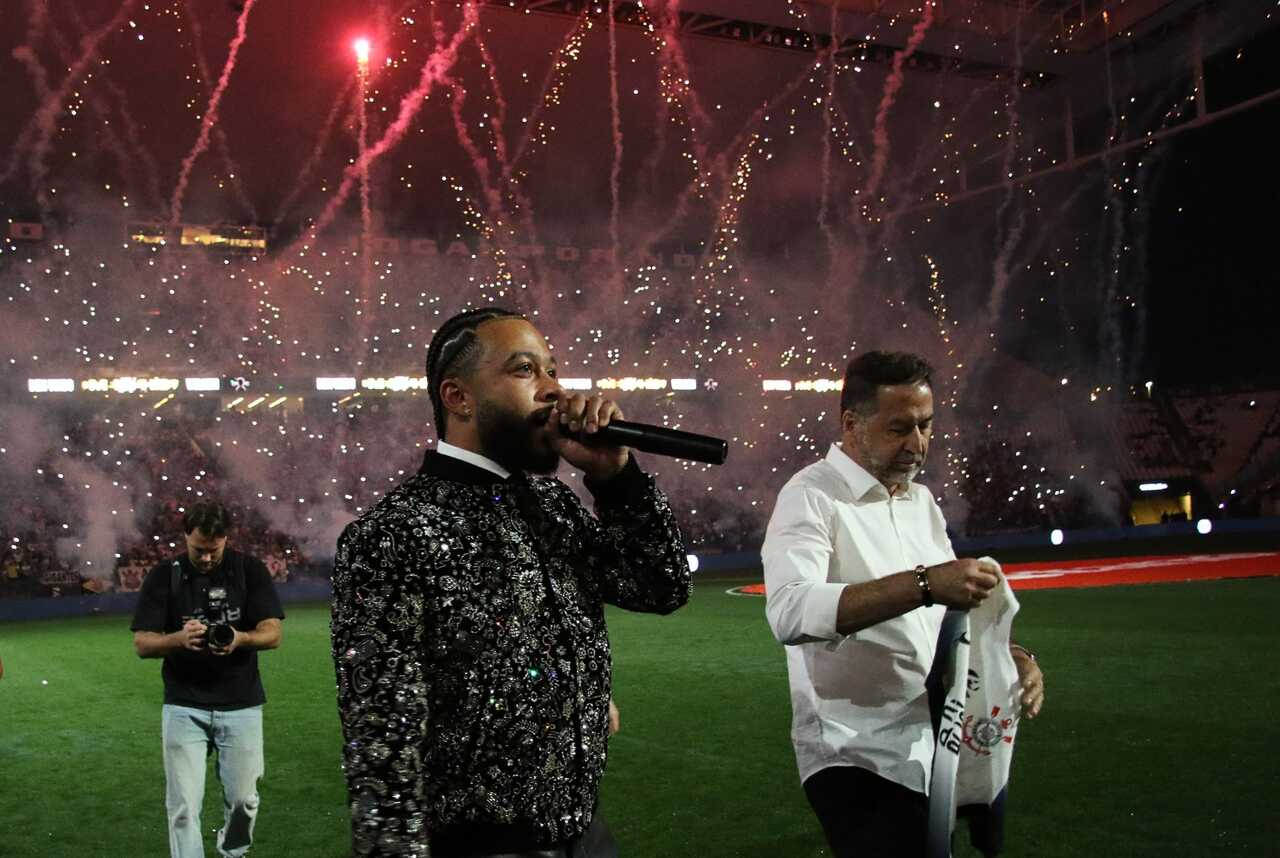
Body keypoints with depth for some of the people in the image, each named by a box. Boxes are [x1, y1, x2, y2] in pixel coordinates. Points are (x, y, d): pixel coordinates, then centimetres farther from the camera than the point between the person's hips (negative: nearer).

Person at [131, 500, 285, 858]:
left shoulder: (250, 570, -2)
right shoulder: (163, 577, -2)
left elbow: (273, 633, -6)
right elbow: (142, 644, -6)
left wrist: (240, 638, -28)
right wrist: (179, 638, -27)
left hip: (241, 706, 1)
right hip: (183, 707, 0)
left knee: (243, 799, 8)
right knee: (183, 805, -2)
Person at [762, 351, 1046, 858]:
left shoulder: (921, 500, 11)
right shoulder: (811, 496, -14)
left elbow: (956, 608, 16)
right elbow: (788, 613, -31)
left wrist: (1011, 656, -6)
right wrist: (923, 584, -38)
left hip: (932, 749, 7)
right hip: (858, 759, -7)